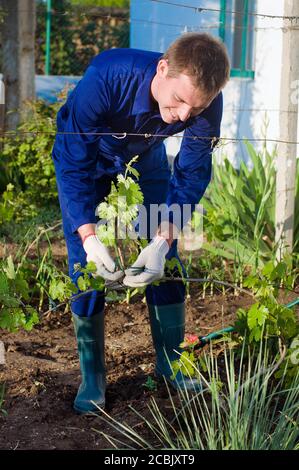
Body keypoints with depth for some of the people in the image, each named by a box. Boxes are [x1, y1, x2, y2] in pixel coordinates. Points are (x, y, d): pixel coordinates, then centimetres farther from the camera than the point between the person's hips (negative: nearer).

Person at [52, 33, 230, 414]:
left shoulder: (207, 104, -32)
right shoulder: (106, 78, -43)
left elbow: (191, 175, -22)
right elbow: (72, 161, -35)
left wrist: (163, 241, -35)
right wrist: (88, 237, -44)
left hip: (146, 161, 3)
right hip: (86, 160, -2)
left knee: (165, 262, -1)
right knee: (86, 266, -8)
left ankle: (170, 361, 17)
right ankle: (92, 377, 6)